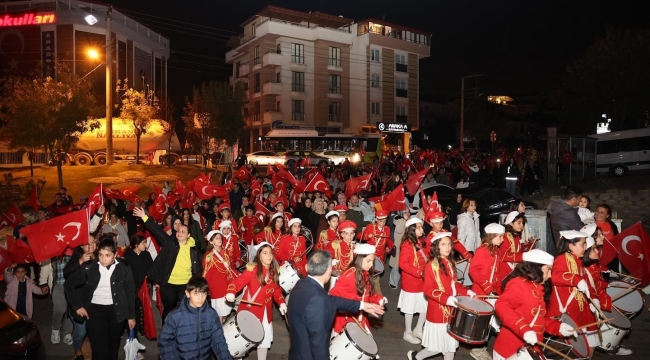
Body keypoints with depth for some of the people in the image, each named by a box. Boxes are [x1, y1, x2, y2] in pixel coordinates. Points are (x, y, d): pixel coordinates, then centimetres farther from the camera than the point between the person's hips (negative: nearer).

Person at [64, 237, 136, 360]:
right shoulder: (89, 267, -8)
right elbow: (69, 284, 3)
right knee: (99, 349, -5)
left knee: (113, 347, 14)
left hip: (116, 311, 1)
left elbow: (130, 293, 2)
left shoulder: (124, 268, -7)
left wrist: (131, 316, 5)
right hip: (95, 310, -1)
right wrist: (77, 306, -2)